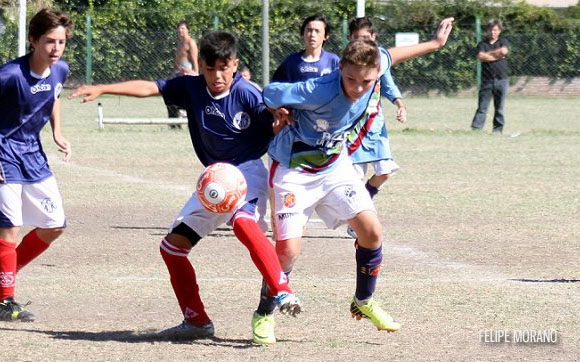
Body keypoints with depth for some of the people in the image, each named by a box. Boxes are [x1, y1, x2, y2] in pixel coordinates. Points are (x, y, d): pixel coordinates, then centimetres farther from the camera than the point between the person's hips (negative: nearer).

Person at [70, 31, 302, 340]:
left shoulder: (246, 94, -14)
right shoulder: (191, 88, -1)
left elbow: (277, 128, -11)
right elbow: (148, 88, -3)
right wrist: (101, 89, -10)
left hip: (248, 170, -7)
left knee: (243, 221, -39)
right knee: (172, 245, 6)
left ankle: (283, 293, -43)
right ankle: (196, 321, 16)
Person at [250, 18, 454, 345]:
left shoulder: (374, 69, -17)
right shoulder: (321, 93, -36)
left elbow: (387, 57, 9)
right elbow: (271, 94, -26)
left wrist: (433, 44, 21)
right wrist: (289, 118, -8)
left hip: (335, 165, 6)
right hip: (294, 169, -6)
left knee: (371, 231, -5)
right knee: (288, 250, -13)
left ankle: (364, 302, 19)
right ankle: (264, 315, 12)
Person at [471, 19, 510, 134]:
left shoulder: (503, 42, 9)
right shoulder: (482, 44, 9)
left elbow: (504, 51, -13)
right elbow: (480, 57, -9)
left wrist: (488, 53, -4)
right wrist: (496, 56, -9)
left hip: (501, 78, 0)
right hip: (487, 80, 0)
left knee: (499, 107, 4)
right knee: (482, 106, -4)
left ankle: (498, 129, 10)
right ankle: (476, 128, -7)